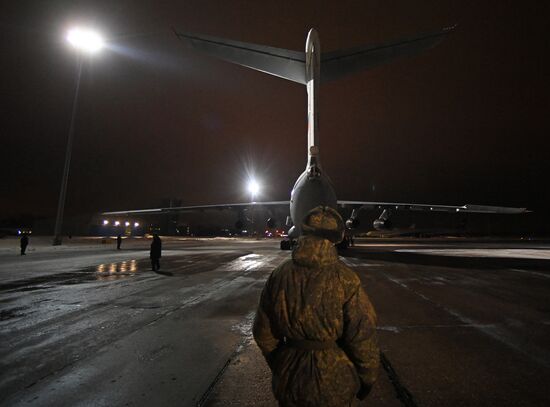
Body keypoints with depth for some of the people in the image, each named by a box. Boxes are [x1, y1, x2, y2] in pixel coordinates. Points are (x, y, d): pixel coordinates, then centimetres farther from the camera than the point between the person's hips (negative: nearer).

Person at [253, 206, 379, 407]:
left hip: (290, 383, 3)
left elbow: (264, 333, -2)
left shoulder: (279, 275, -12)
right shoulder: (345, 280, -23)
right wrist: (368, 378, 3)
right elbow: (362, 339, -15)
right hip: (335, 384, -2)